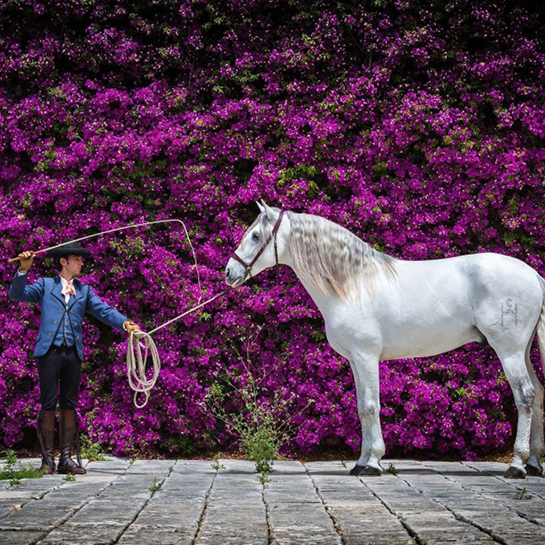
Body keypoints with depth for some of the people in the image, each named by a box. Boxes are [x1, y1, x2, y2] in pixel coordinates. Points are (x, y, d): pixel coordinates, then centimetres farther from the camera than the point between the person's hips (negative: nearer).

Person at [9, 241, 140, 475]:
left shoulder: (84, 291, 17)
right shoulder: (45, 285, 10)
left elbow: (104, 310, 5)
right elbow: (17, 294, 2)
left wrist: (125, 323, -12)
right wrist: (23, 270, -13)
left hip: (73, 353, 3)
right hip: (49, 351, -3)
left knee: (69, 405, 5)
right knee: (48, 405, -3)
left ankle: (66, 458, 9)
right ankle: (47, 459, 1)